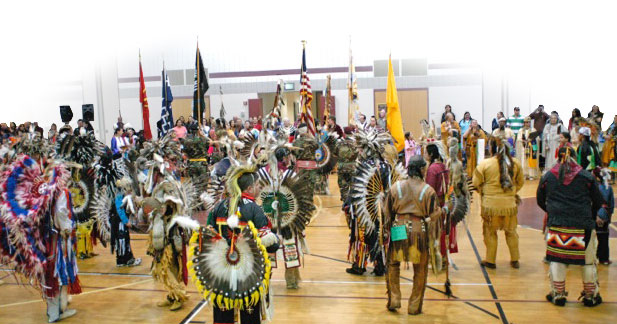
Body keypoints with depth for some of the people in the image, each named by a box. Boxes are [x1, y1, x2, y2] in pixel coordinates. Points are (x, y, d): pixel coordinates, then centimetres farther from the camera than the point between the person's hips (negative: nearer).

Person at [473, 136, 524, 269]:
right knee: (511, 232, 18)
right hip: (510, 204, 3)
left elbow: (476, 183, -4)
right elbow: (520, 182, 11)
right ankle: (515, 260, 27)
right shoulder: (515, 164, -1)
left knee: (490, 232, 12)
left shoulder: (484, 164, -11)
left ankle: (490, 260, 19)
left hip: (491, 204, -3)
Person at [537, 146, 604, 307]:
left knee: (557, 259, 9)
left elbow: (540, 200, 13)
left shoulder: (547, 176, 4)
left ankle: (558, 294, 16)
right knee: (588, 261, 13)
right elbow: (598, 201, 8)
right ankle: (590, 296, 24)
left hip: (556, 224, 0)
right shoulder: (586, 176, 2)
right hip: (583, 225, 0)